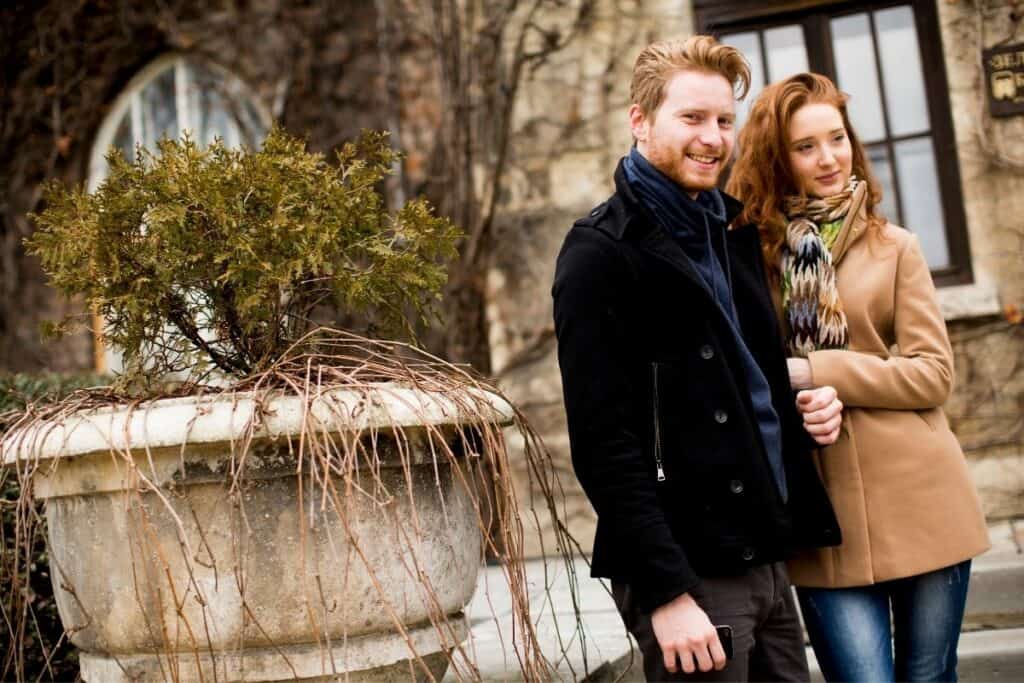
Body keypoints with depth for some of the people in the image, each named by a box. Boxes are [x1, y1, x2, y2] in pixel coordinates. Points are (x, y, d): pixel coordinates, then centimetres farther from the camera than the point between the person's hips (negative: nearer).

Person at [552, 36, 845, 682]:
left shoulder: (733, 233, 14)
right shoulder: (602, 253, -10)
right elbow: (604, 442, -16)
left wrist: (807, 405, 5)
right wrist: (666, 590, -20)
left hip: (766, 559, 8)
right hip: (691, 575, -7)